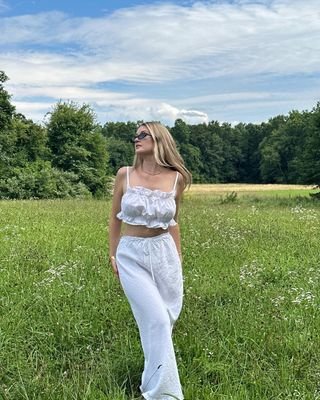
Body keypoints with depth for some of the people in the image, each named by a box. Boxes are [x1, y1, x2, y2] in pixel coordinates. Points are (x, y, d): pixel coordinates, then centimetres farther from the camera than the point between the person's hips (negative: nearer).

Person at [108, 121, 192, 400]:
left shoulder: (176, 178, 0)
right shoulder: (125, 175, -4)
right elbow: (115, 218, 6)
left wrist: (178, 256, 13)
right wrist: (112, 255, 6)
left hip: (164, 252, 2)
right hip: (131, 255, -2)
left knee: (168, 318, 11)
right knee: (156, 320, -10)